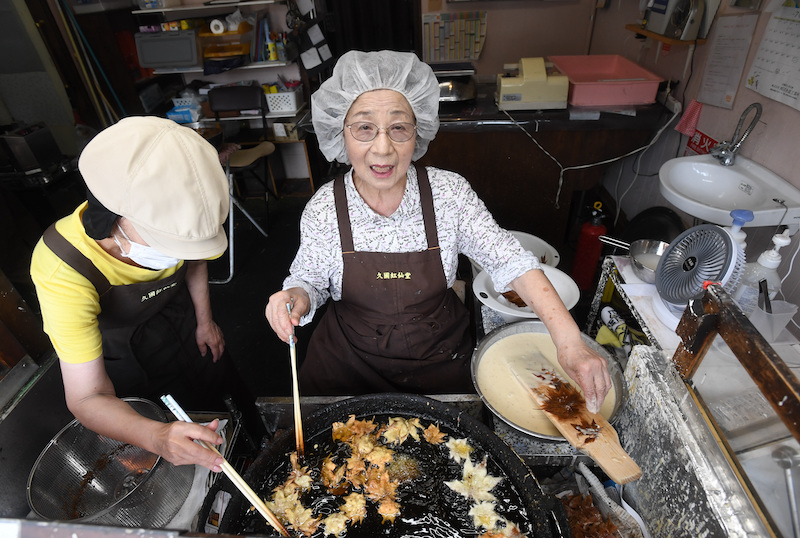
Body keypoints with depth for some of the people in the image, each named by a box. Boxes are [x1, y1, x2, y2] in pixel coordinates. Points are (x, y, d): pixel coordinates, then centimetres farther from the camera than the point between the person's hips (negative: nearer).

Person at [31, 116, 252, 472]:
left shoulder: (168, 218, -31)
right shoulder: (63, 269, -43)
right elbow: (87, 398, -42)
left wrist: (205, 320, 1)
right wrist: (156, 437, -61)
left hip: (172, 310, 4)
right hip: (112, 346, -3)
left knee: (220, 386, 23)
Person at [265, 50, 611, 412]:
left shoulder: (449, 192, -17)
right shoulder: (323, 209, -16)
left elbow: (510, 260, -16)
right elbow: (310, 278, -2)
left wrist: (570, 341, -26)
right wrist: (297, 297, -27)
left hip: (439, 356, 1)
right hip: (351, 361, 1)